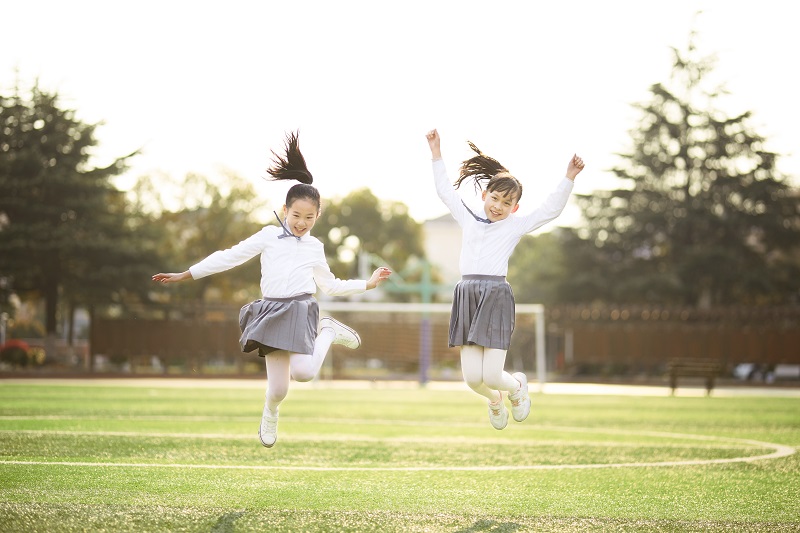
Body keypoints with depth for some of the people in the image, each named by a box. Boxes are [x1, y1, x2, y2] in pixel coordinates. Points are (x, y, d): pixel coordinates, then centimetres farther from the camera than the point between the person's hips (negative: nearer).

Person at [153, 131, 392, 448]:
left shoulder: (314, 248, 11)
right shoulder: (269, 236, 5)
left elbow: (330, 286, 23)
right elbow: (229, 257, 5)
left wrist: (367, 284, 15)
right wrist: (184, 275, 2)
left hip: (300, 311, 0)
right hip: (273, 312, 0)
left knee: (304, 372, -23)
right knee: (278, 388, -3)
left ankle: (327, 333, 6)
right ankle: (270, 416, 33)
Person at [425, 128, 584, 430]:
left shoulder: (516, 225, 9)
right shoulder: (468, 219, 17)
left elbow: (552, 209, 5)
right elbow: (445, 190, 25)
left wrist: (569, 178, -4)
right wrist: (437, 155, 23)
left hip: (496, 296, -3)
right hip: (468, 295, 3)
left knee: (491, 376, -10)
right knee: (472, 379, -2)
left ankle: (517, 386, 27)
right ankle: (494, 399, 34)